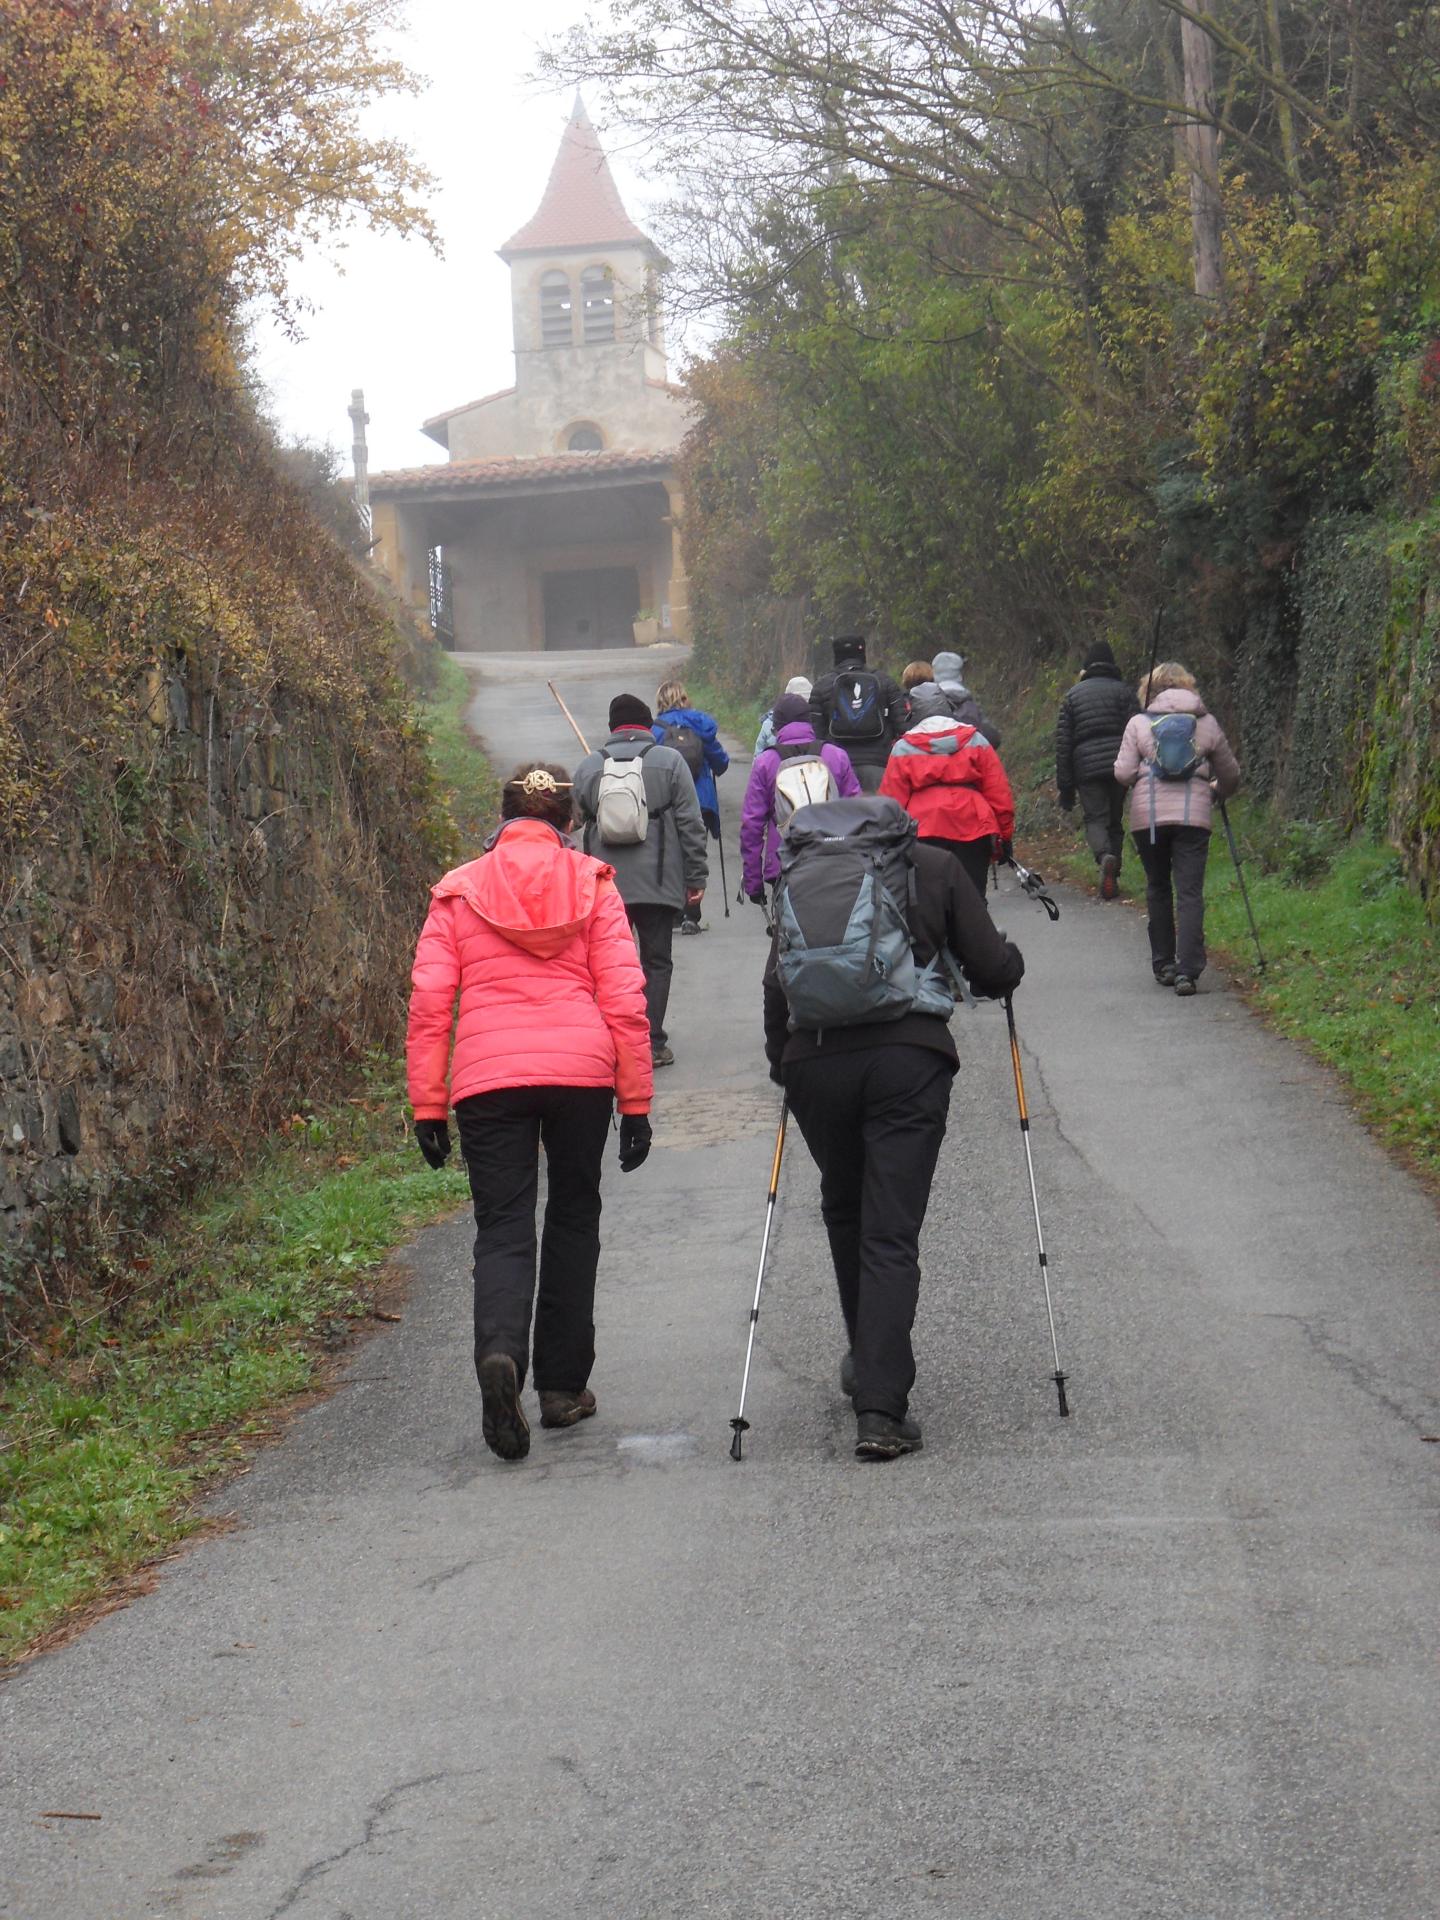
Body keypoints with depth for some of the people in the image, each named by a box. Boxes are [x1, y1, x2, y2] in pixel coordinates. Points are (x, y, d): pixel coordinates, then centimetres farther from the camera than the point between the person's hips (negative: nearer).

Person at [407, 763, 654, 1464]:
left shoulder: (458, 891, 9)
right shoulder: (592, 883, 8)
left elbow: (429, 1002, 3)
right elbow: (624, 998, 3)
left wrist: (428, 1105, 6)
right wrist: (635, 1101, 7)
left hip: (487, 1077, 0)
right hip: (581, 1067, 0)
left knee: (502, 1228, 3)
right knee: (572, 1219, 17)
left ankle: (500, 1353, -25)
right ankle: (562, 1386, 21)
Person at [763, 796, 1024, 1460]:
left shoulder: (799, 871, 16)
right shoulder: (935, 866, 11)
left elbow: (777, 981, 9)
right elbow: (993, 970, 7)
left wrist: (780, 1063, 21)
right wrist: (1012, 962, 30)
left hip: (815, 1061, 2)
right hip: (909, 1058, -2)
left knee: (843, 1212, 22)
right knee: (891, 1232, -2)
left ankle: (867, 1366, 36)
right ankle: (881, 1409, -10)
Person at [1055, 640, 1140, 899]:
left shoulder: (1073, 695, 9)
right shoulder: (1123, 691, 6)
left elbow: (1063, 741, 6)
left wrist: (1065, 785, 8)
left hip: (1087, 768, -1)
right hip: (1119, 767, 1)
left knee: (1095, 818, -1)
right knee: (1115, 820, 13)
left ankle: (1104, 857, -31)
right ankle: (1113, 875, 12)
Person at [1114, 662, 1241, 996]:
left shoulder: (1139, 723, 3)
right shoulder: (1206, 723, 8)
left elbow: (1123, 774, -3)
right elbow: (1230, 775, 17)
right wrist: (1218, 791, 39)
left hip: (1147, 817, 0)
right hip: (1193, 815, 0)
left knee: (1158, 889, 16)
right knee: (1190, 893, -3)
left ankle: (1163, 964, 20)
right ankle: (1187, 970, -14)